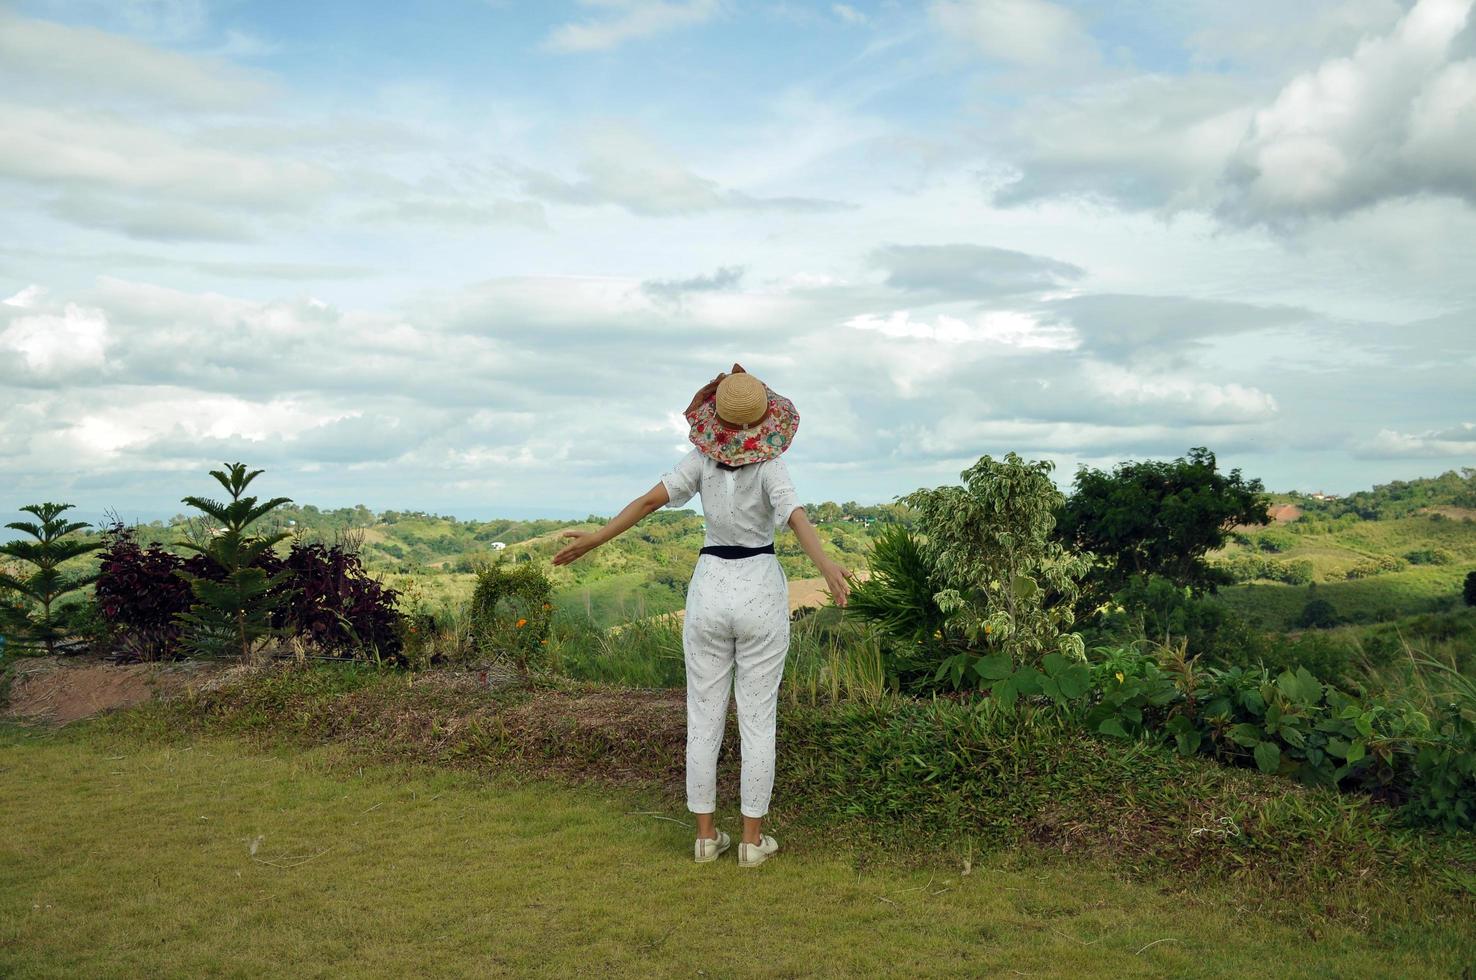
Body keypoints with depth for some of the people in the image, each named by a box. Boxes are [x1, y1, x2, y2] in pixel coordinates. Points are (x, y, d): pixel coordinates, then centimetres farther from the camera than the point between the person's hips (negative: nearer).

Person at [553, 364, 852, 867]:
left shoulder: (702, 458, -5)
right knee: (757, 718, 6)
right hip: (760, 594, -2)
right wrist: (828, 566, -44)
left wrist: (596, 539, -11)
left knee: (704, 717, 10)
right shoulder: (770, 465, -12)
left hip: (709, 590, 2)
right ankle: (752, 839, 10)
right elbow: (797, 518, -30)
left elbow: (650, 499, -14)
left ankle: (706, 835, 14)